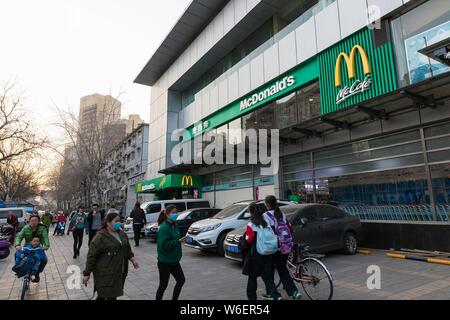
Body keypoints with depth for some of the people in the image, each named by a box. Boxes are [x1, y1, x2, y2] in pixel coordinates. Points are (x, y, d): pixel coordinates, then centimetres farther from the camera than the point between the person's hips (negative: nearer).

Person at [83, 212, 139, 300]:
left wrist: (132, 259, 6)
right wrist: (87, 274, -11)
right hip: (106, 274, -6)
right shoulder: (100, 237, -12)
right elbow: (91, 256, -12)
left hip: (119, 273, 6)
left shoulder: (122, 234, 8)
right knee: (109, 296, -1)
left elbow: (127, 249, 19)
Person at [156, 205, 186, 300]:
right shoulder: (163, 228, -20)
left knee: (181, 280, 9)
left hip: (174, 260, 8)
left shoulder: (174, 225, 5)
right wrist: (178, 241, -29)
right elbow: (164, 245, -26)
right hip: (165, 261, -8)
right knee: (163, 285, 6)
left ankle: (174, 298, 26)